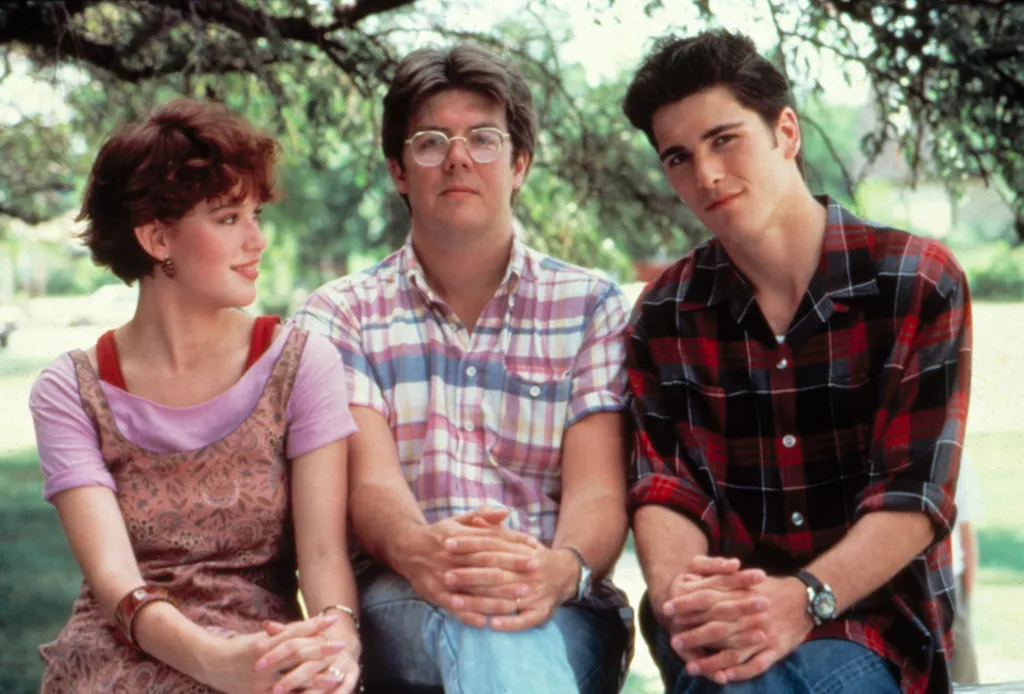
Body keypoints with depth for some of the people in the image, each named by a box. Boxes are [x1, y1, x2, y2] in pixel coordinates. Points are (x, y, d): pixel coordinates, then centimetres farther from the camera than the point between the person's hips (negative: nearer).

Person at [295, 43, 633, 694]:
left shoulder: (590, 305, 12)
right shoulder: (340, 313, 12)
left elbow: (598, 491, -1)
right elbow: (369, 480, -5)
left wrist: (560, 568, -27)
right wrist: (419, 551, -30)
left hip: (563, 615, 0)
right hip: (397, 608, 0)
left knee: (505, 622, -37)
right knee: (480, 622, -36)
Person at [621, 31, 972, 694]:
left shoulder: (919, 283, -3)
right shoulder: (666, 314, 7)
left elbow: (915, 491, -10)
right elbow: (667, 484, 0)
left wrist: (804, 598, -27)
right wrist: (673, 591, -23)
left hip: (870, 616, -2)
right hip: (721, 614, 2)